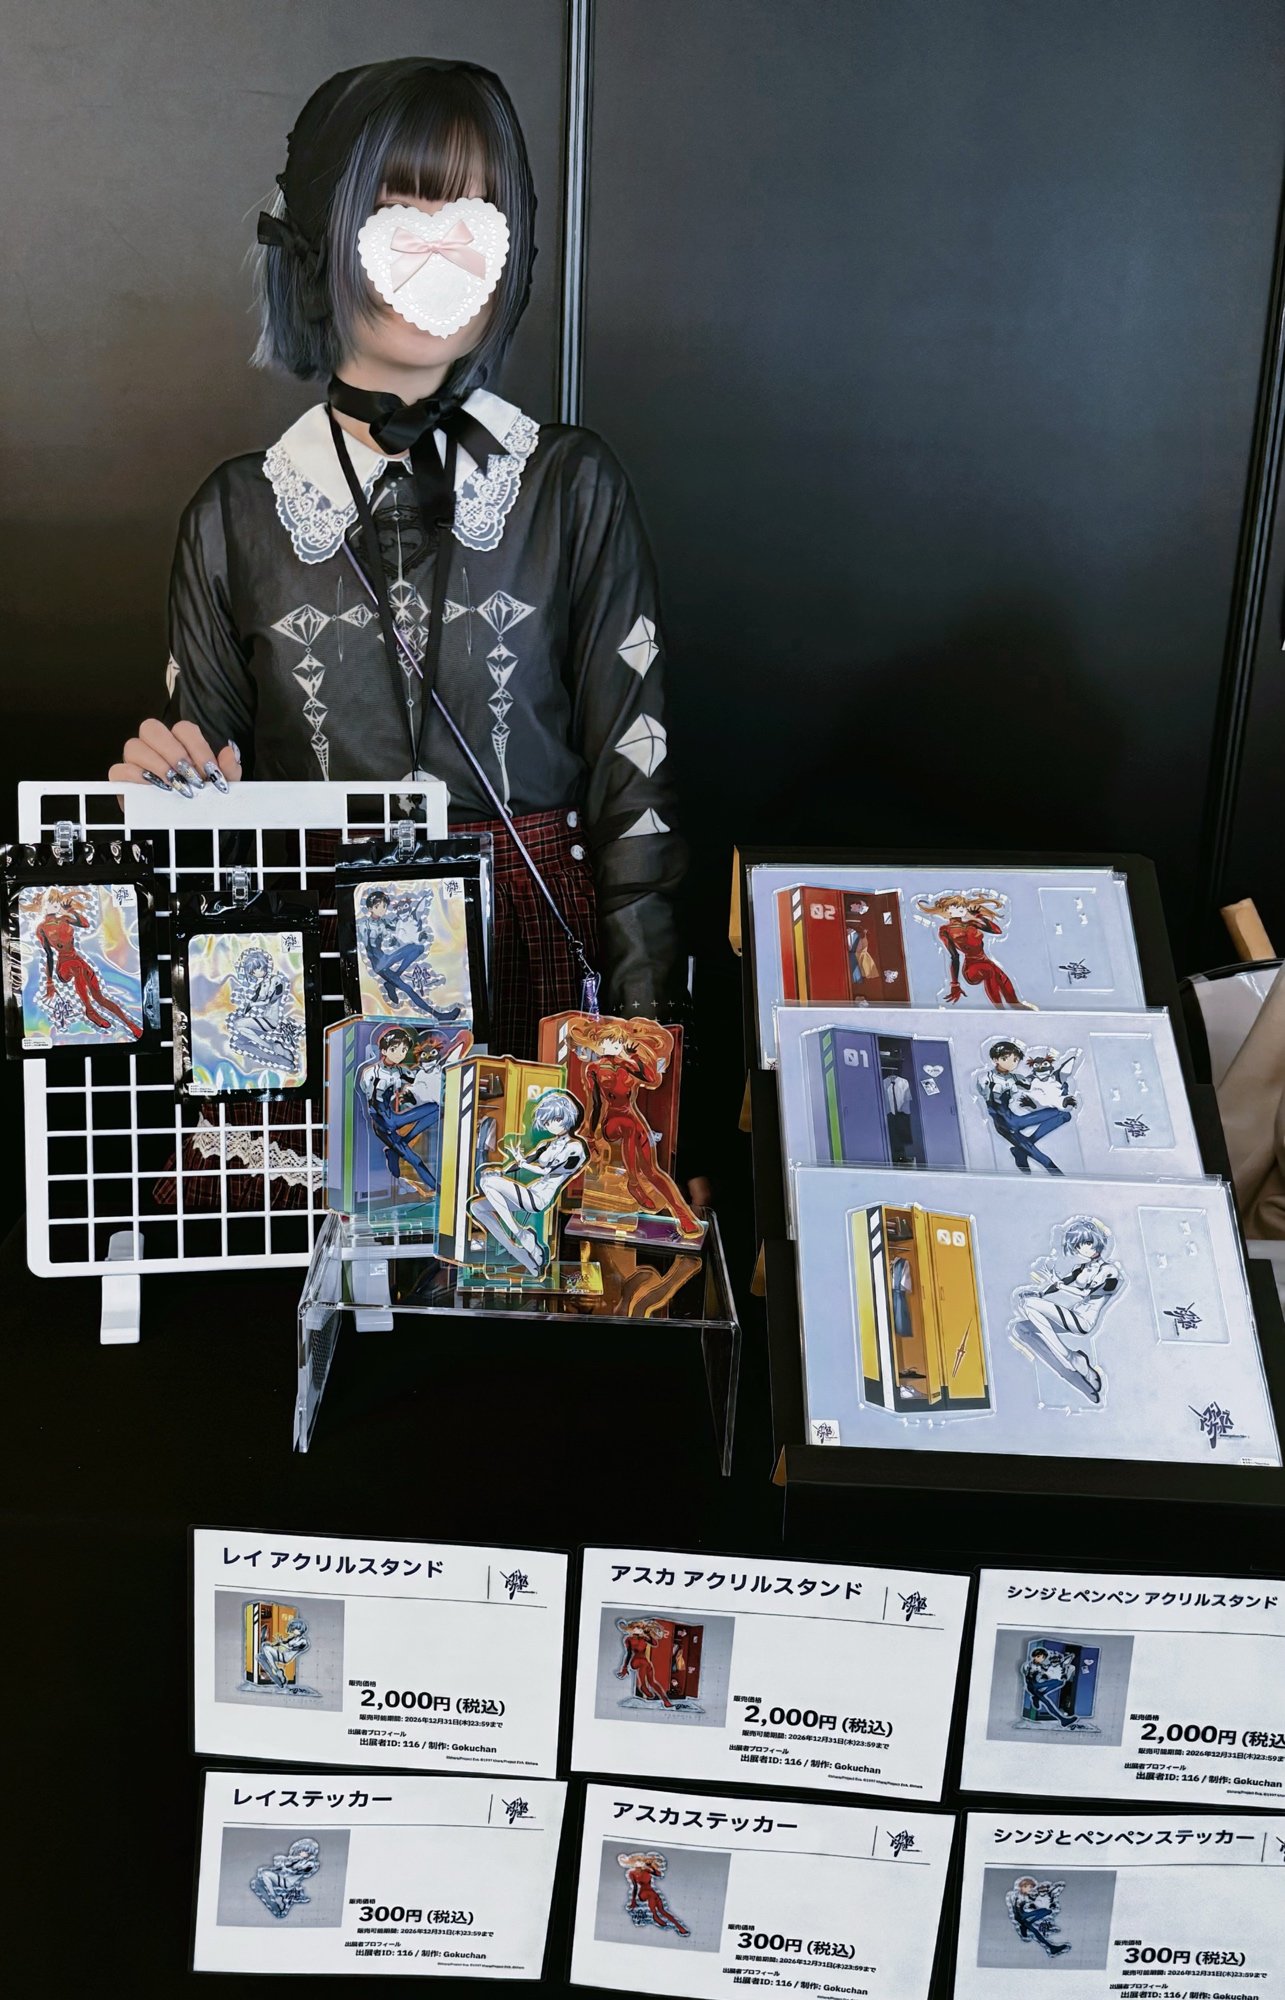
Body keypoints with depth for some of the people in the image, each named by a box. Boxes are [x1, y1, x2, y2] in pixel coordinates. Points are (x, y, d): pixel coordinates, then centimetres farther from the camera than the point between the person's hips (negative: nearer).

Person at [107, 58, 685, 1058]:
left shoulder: (573, 486, 1)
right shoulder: (239, 514, 4)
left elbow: (631, 773, 0)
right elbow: (213, 781, 13)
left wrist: (643, 1030, -5)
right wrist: (166, 778, -10)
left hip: (535, 954, 0)